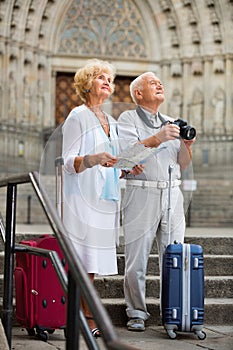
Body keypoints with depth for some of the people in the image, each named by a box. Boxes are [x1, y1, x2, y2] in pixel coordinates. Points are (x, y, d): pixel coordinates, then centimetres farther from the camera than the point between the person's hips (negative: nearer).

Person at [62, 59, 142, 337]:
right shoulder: (78, 116, -3)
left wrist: (127, 168, 6)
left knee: (92, 259, 7)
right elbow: (69, 162, -10)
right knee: (79, 256, -7)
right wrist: (95, 159, -26)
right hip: (83, 196, -7)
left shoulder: (111, 122, 19)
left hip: (106, 197, 7)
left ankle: (88, 315, 10)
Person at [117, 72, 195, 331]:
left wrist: (186, 144, -1)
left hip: (172, 193, 4)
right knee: (136, 261, -4)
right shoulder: (128, 119, 7)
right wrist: (157, 138, -20)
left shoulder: (170, 123, 22)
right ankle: (137, 314, 6)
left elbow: (182, 164, 19)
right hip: (141, 194, -4)